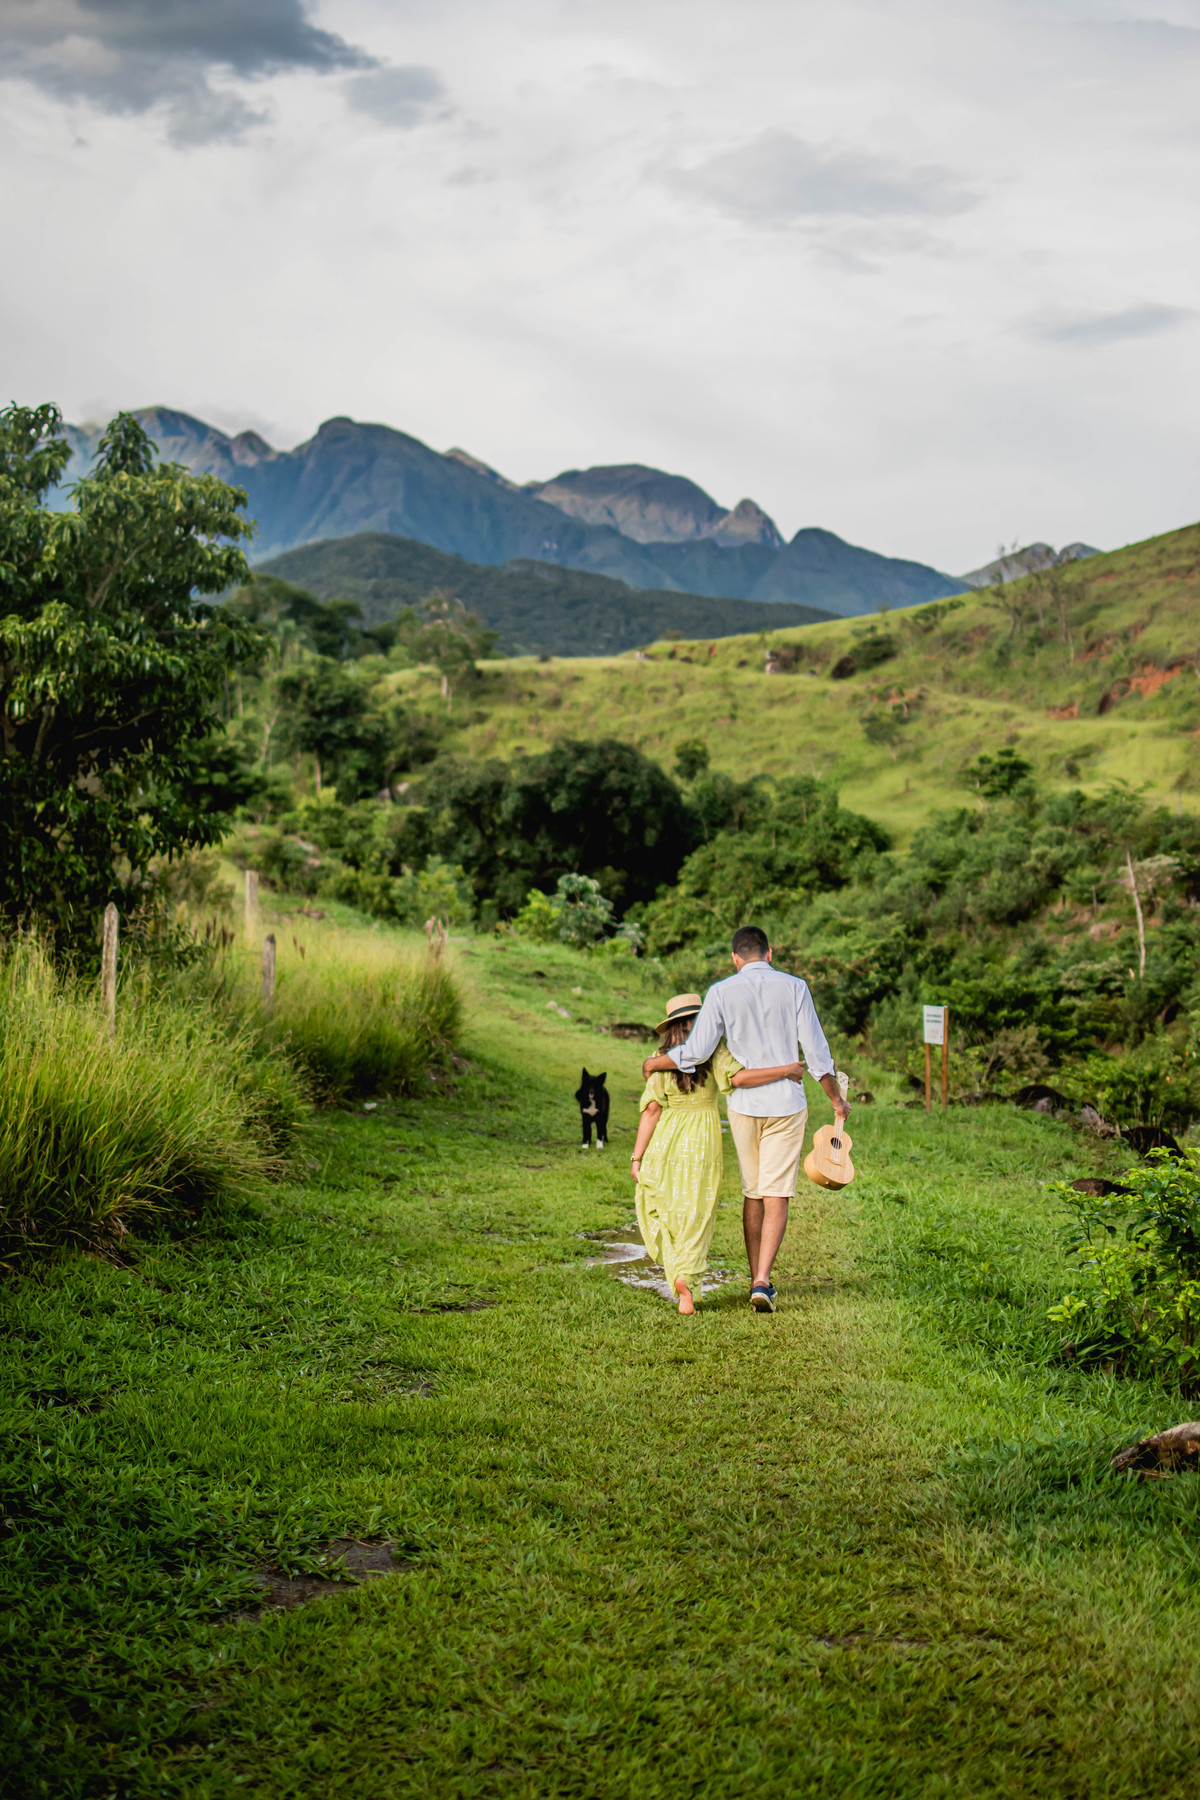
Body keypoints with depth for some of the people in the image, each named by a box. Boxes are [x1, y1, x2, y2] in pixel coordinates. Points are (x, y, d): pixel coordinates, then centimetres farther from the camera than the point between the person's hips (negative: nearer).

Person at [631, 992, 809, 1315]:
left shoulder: (662, 1059, 1)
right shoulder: (714, 1052, -4)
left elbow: (652, 1109, -3)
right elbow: (739, 1078, -20)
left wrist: (637, 1156, -2)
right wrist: (786, 1070, -12)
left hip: (664, 1141, 1)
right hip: (701, 1142, -1)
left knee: (658, 1207, 15)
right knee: (696, 1213, 7)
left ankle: (678, 1274, 3)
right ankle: (687, 1275, -11)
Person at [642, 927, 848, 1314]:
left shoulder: (721, 992, -3)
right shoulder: (794, 988, -2)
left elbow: (696, 1051, -9)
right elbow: (816, 1051, -2)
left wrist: (654, 1062, 8)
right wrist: (836, 1098, 10)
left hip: (743, 1104, 1)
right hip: (787, 1102, -1)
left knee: (753, 1193, 15)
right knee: (776, 1196, -1)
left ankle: (757, 1279, 22)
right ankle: (762, 1282, -13)